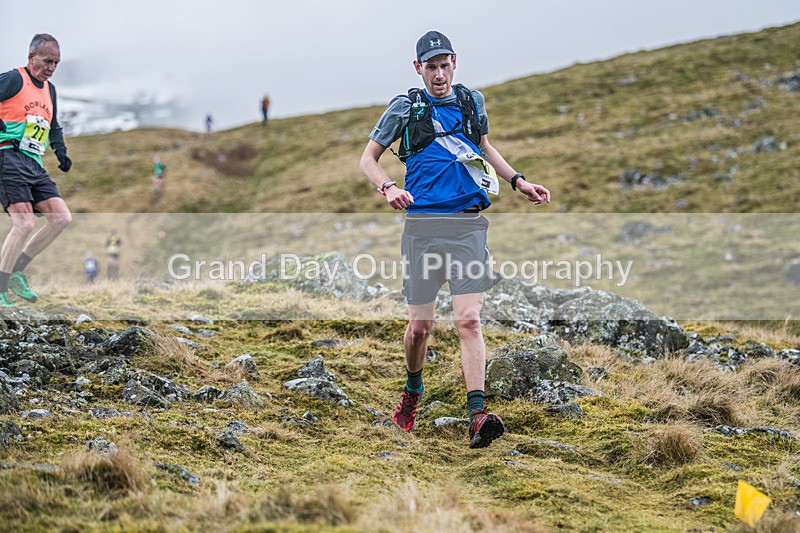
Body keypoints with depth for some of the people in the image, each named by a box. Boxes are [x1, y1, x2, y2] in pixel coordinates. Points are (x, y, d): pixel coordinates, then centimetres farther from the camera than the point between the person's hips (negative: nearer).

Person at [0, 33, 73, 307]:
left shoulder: (49, 90, 20)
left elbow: (53, 127, 34)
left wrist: (61, 152, 21)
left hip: (35, 166, 8)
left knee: (62, 218, -2)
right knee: (24, 224, -17)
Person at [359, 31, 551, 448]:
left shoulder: (472, 102, 13)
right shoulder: (405, 107, 4)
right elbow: (368, 159, 8)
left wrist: (518, 182, 21)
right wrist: (387, 188, -12)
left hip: (468, 225, 1)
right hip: (423, 225, -1)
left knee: (469, 321, -11)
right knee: (420, 325, 4)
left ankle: (478, 417, -19)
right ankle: (412, 391, 33)